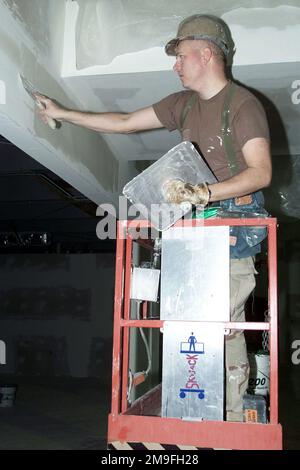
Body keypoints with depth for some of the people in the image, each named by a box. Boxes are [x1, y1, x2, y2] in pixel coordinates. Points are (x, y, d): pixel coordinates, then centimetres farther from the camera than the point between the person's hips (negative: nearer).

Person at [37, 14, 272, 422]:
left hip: (236, 223, -5)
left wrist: (203, 193, -28)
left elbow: (261, 172, -15)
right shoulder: (184, 104, 16)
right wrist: (62, 114, 24)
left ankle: (232, 420, -1)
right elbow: (124, 123, 22)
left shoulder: (243, 103, -5)